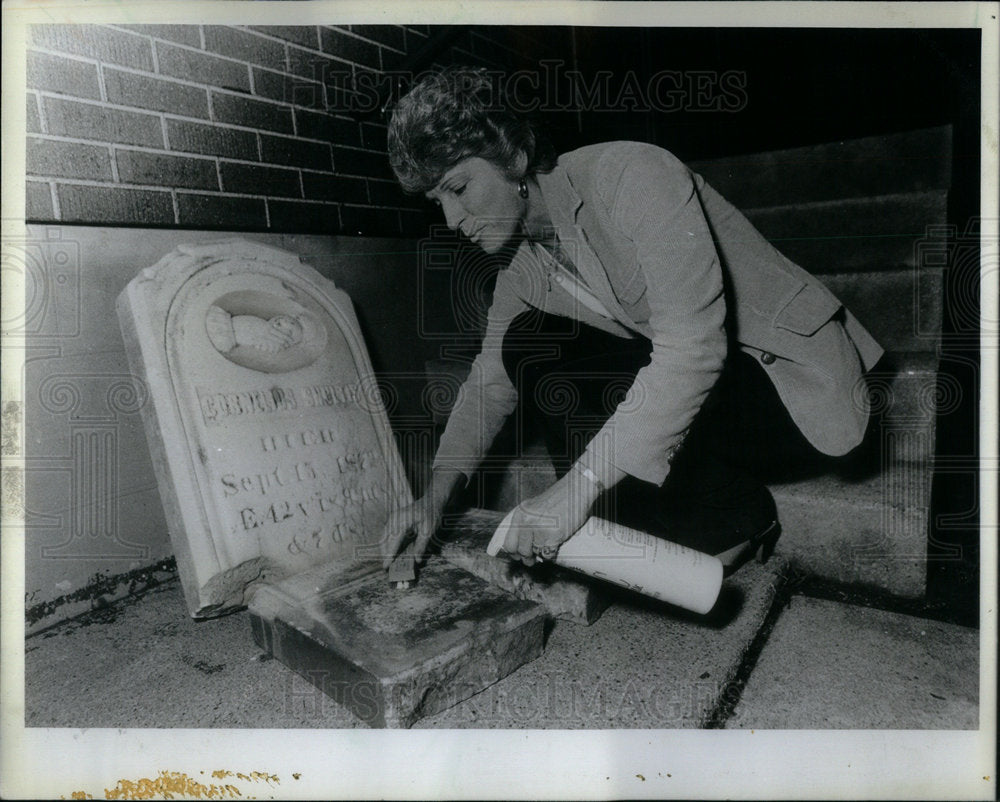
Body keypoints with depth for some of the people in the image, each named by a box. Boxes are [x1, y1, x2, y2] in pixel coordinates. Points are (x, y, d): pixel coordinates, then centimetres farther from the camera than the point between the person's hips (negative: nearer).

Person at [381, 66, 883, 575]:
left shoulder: (630, 172, -22)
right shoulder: (521, 261, 2)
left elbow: (693, 347, -32)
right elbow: (491, 378, 11)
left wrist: (578, 487, -33)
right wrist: (436, 495, -2)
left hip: (796, 378, -7)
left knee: (564, 384, -26)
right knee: (526, 345, -6)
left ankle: (734, 520, -4)